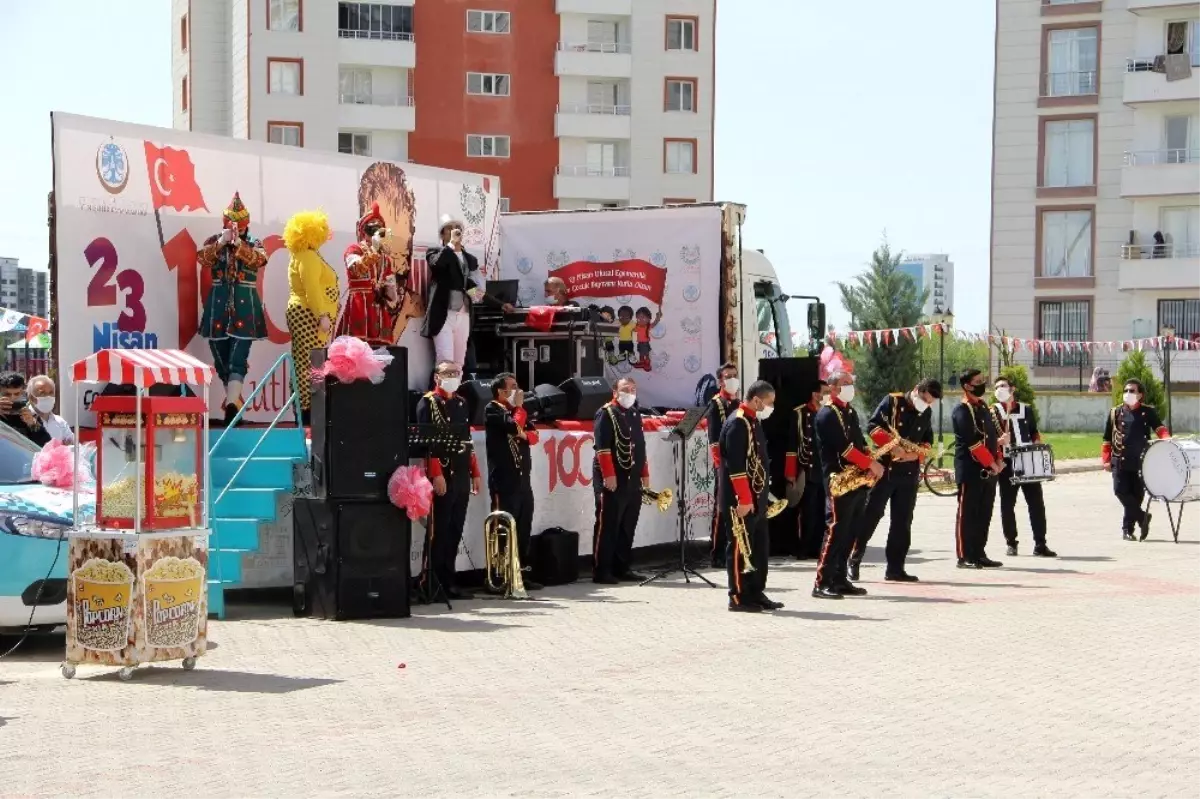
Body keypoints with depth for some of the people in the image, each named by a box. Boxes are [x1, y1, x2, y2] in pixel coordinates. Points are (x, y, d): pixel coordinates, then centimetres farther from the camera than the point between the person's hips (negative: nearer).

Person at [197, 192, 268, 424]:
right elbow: (202, 258, -12)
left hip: (245, 308, -2)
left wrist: (238, 244, -29)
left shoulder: (254, 244, 4)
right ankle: (234, 401, 19)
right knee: (221, 360, 6)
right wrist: (221, 242, -26)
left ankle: (231, 404, -25)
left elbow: (259, 259, -17)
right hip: (218, 307, 2)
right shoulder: (213, 241, 7)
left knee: (238, 359, -13)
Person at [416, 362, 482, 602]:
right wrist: (436, 474, -19)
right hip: (441, 477, -7)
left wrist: (475, 473, 15)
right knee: (437, 532, -6)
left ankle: (448, 583, 15)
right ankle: (430, 586, -3)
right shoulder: (428, 403, -4)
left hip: (461, 477, 7)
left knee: (455, 532, 9)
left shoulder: (461, 403, 18)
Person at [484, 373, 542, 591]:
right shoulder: (492, 409, -4)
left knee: (524, 527, 8)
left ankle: (522, 572, 13)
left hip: (523, 477, 8)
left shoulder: (517, 409, 21)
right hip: (504, 479, -8)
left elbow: (534, 435, 14)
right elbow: (514, 427, -19)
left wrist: (524, 434, -7)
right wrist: (519, 407, -3)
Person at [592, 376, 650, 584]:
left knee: (627, 527, 10)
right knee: (607, 526, -6)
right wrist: (608, 474, -21)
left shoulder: (635, 414, 18)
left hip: (633, 480, 8)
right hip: (612, 480, -8)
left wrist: (644, 473, 19)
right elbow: (602, 446, -15)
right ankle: (601, 571, -3)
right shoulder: (606, 413, -6)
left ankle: (622, 568, 17)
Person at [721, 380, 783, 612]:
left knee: (760, 546, 13)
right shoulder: (737, 423, -16)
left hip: (757, 497, 10)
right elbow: (736, 466, -22)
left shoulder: (753, 422, 15)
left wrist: (763, 495, 19)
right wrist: (744, 499, -24)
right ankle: (738, 597, 3)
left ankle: (756, 594, 20)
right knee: (741, 547, -3)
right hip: (742, 500, -10)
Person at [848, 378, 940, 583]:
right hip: (885, 468, -5)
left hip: (910, 473, 5)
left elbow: (928, 441, 15)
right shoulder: (892, 401, -4)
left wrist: (917, 454, -6)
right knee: (870, 515, -4)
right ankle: (854, 561, 5)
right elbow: (872, 426, -9)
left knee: (902, 521, 4)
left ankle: (895, 568, 8)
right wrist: (892, 445, -20)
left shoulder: (926, 413, 11)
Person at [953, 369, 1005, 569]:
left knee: (984, 514, 11)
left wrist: (998, 460, 5)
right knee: (967, 514, -4)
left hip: (989, 471, 9)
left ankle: (979, 554, 17)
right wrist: (991, 463, -15)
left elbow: (992, 436, 19)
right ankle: (965, 557, -1)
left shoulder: (983, 407, 17)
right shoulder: (962, 411, -12)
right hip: (971, 471, -9)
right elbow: (972, 442, -18)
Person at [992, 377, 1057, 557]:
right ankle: (1011, 543, 12)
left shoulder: (1026, 410, 11)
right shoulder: (993, 412, 3)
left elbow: (1035, 433, 18)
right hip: (1007, 464, -2)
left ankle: (1040, 544, 2)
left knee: (1037, 502, -1)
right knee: (1007, 504, 2)